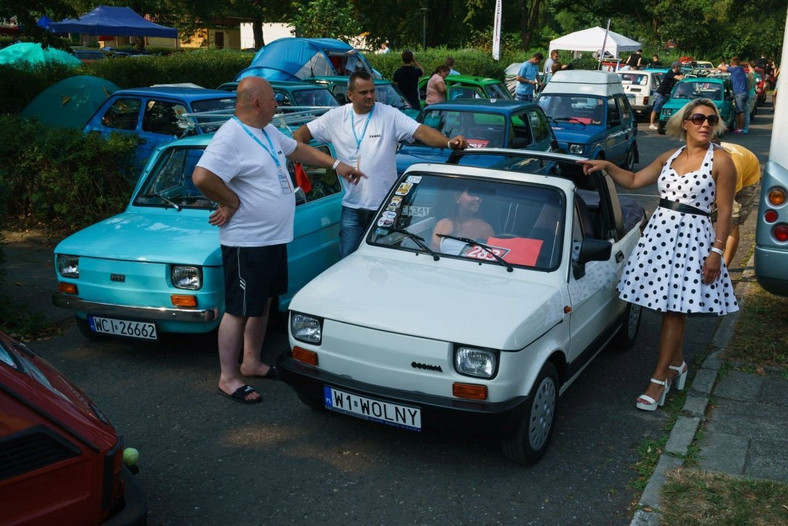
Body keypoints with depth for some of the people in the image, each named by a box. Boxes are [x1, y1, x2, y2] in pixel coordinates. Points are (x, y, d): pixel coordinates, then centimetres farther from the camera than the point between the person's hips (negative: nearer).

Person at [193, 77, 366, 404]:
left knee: (262, 304, 20)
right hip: (246, 243, -10)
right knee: (239, 310, -1)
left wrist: (336, 164, 26)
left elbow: (298, 149, 28)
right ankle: (228, 378, 10)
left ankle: (251, 363, 35)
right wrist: (233, 202, -19)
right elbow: (202, 177, -31)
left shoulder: (268, 132, 11)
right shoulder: (231, 138, -20)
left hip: (274, 239, 10)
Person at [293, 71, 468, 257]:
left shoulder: (390, 115, -6)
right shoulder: (336, 117, 2)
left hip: (385, 206, -2)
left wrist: (449, 142, -33)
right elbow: (301, 133, 9)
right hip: (352, 207, 2)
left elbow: (421, 131, -17)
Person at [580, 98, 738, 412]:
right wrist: (606, 166, 4)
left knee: (674, 307, -5)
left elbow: (724, 210, -6)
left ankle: (660, 379, 1)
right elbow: (634, 181, 18)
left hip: (693, 236, -5)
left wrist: (716, 251, -12)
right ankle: (677, 364, 29)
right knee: (669, 304, 10)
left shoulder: (720, 161, -5)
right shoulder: (670, 157, 11)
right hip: (660, 230, 5)